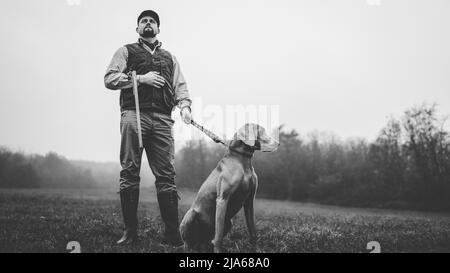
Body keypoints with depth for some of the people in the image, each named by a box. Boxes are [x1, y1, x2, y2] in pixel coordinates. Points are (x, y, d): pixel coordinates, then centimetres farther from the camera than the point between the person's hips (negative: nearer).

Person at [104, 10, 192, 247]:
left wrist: (184, 106, -4)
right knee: (129, 172, -5)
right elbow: (109, 78, 4)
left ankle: (172, 233, -3)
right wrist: (140, 78, -8)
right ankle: (130, 231, 1)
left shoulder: (169, 57, 27)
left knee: (166, 175, -4)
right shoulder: (126, 51, 18)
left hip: (162, 118, 2)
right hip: (134, 114, -2)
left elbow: (180, 85, 16)